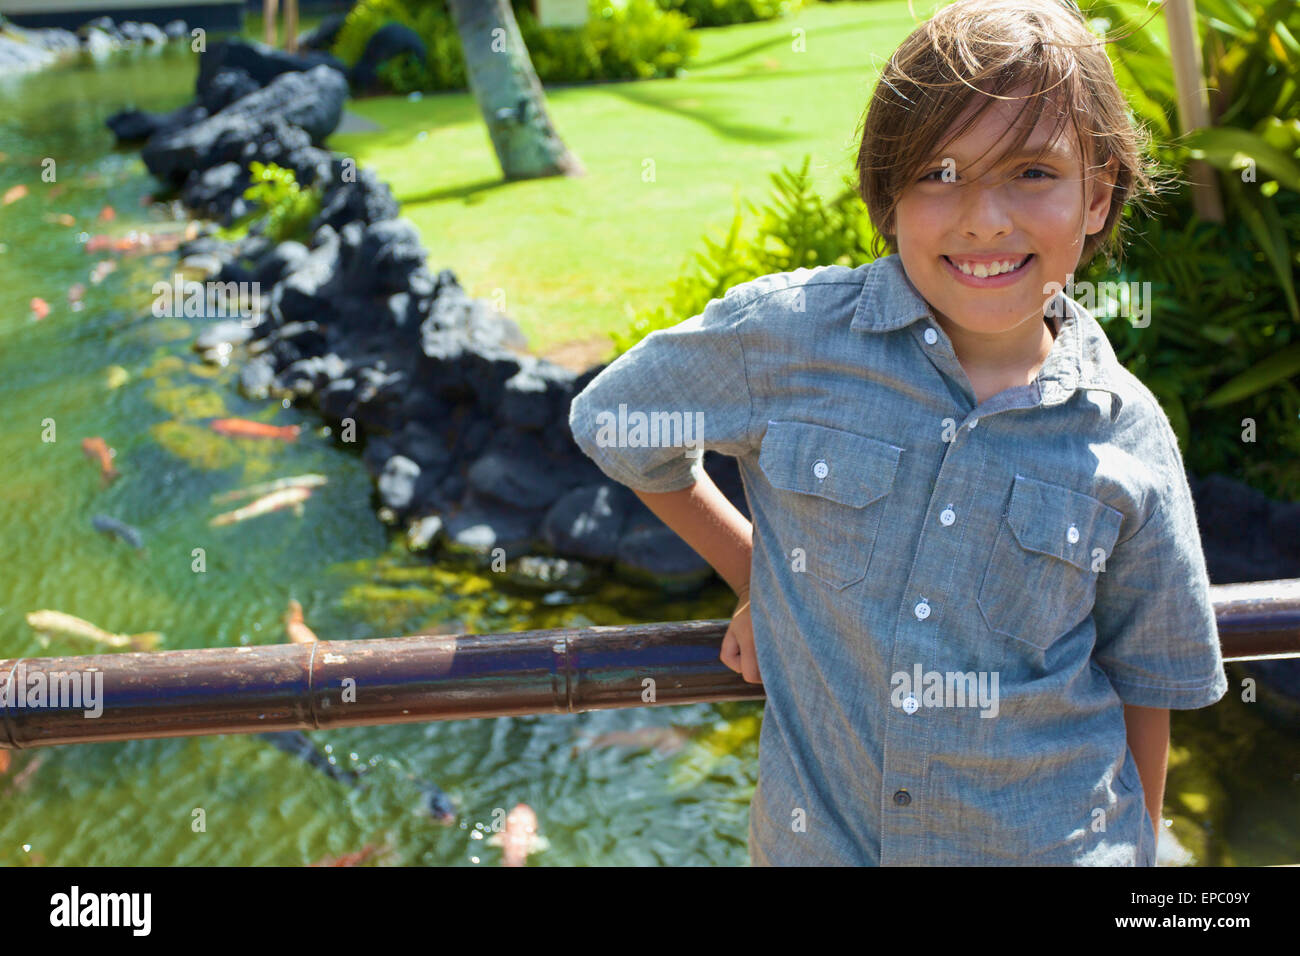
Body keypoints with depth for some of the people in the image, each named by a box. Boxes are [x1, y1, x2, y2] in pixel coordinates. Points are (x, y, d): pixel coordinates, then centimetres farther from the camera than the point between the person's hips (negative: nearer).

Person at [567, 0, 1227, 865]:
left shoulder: (1128, 439, -9)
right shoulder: (786, 333, -13)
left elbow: (1143, 682, 2)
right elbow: (613, 424, 3)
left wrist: (1138, 845, 8)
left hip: (1053, 842, 1)